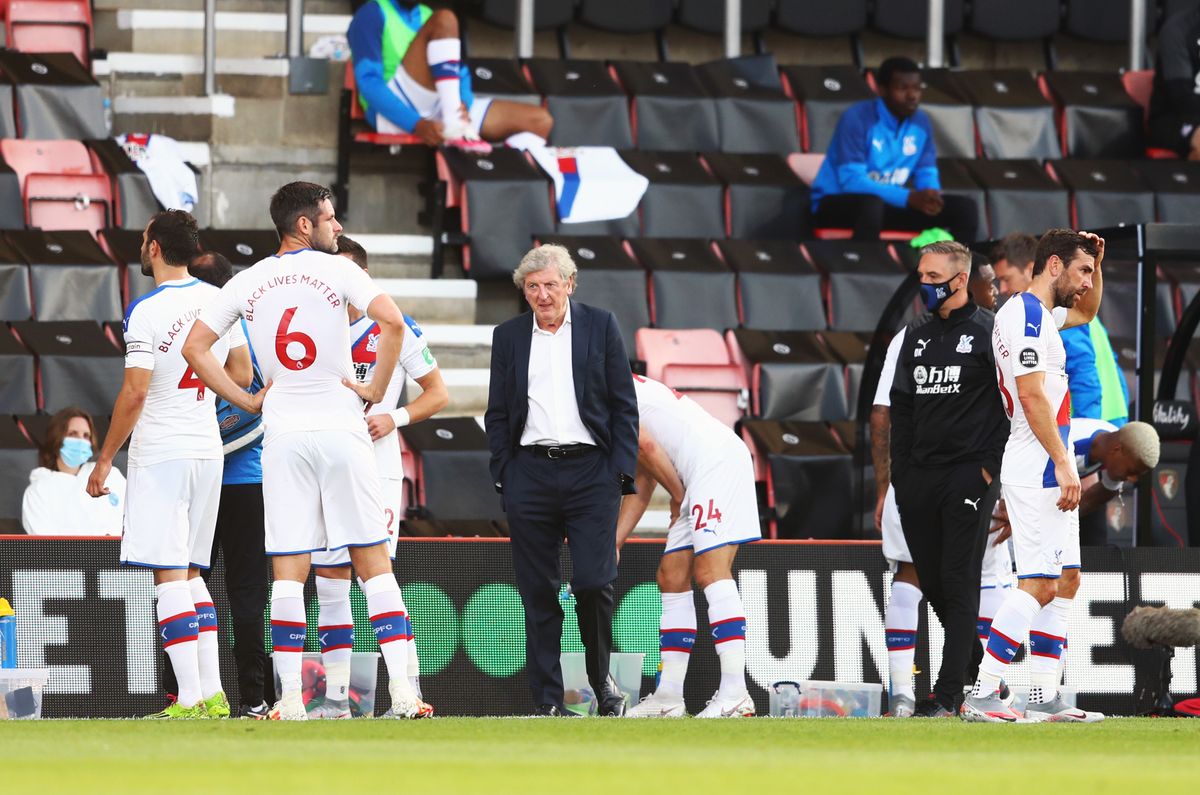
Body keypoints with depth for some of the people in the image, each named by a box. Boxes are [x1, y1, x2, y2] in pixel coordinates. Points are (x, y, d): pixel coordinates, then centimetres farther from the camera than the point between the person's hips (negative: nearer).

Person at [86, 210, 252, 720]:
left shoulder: (146, 310, -13)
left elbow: (135, 392, -17)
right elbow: (242, 375, 13)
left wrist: (105, 459, -10)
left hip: (160, 454, -7)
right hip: (208, 449, 7)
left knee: (170, 575, -6)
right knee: (191, 573, 15)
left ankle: (190, 697, -11)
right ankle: (212, 692, 9)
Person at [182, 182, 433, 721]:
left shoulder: (247, 282, 7)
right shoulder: (335, 271, -4)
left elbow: (195, 347, 7)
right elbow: (392, 322, -18)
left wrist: (246, 401, 10)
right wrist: (375, 391, -7)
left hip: (282, 434, 2)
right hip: (340, 428, -2)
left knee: (288, 570, 2)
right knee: (372, 560, 1)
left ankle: (290, 698, -3)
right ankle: (402, 691, -6)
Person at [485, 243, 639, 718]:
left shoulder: (600, 327, 5)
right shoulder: (508, 336, 11)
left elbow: (624, 406, 4)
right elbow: (497, 414, 13)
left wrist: (621, 472, -4)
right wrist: (503, 476, 4)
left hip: (590, 471, -2)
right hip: (530, 476, 2)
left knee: (593, 583, -9)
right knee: (538, 592, 1)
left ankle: (601, 679, 14)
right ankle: (547, 700, 5)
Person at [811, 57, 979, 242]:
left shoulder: (920, 122, 2)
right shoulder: (857, 118, -20)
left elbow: (927, 174, 7)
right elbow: (851, 181, -27)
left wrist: (931, 196, -20)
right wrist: (910, 198, -35)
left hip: (889, 203, 7)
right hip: (838, 202, -7)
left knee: (964, 208, -8)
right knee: (872, 204, -42)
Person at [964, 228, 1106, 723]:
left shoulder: (1042, 313, 17)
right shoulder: (1027, 315, -13)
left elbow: (1086, 313, 38)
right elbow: (1032, 395, -21)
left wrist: (1095, 264, 19)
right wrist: (1063, 463, -24)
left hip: (1051, 473, 11)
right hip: (1039, 471, -11)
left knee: (1064, 580, 10)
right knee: (1037, 584, -14)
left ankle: (1044, 698, 9)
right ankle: (981, 696, -17)